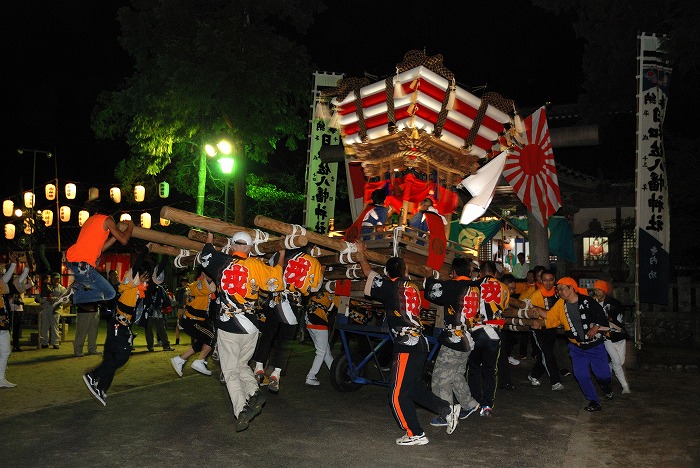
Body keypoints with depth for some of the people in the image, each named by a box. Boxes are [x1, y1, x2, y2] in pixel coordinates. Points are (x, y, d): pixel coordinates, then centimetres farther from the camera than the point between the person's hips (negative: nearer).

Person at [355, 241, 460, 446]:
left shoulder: (391, 287, -8)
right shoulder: (412, 288, 10)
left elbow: (368, 272, 4)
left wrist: (361, 253, 20)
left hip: (407, 347, -8)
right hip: (419, 343, 8)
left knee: (398, 395, 2)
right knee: (414, 387, 22)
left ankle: (415, 435, 8)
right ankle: (447, 409, 23)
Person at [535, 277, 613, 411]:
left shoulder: (587, 301, -15)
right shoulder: (560, 304, 0)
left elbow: (601, 316, -11)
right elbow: (549, 315, 5)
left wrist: (596, 328, -24)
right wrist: (536, 309, -7)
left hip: (596, 345, -3)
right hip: (577, 348, 4)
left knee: (602, 374, 4)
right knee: (581, 375, -3)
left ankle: (607, 387, 41)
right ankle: (594, 402, 12)